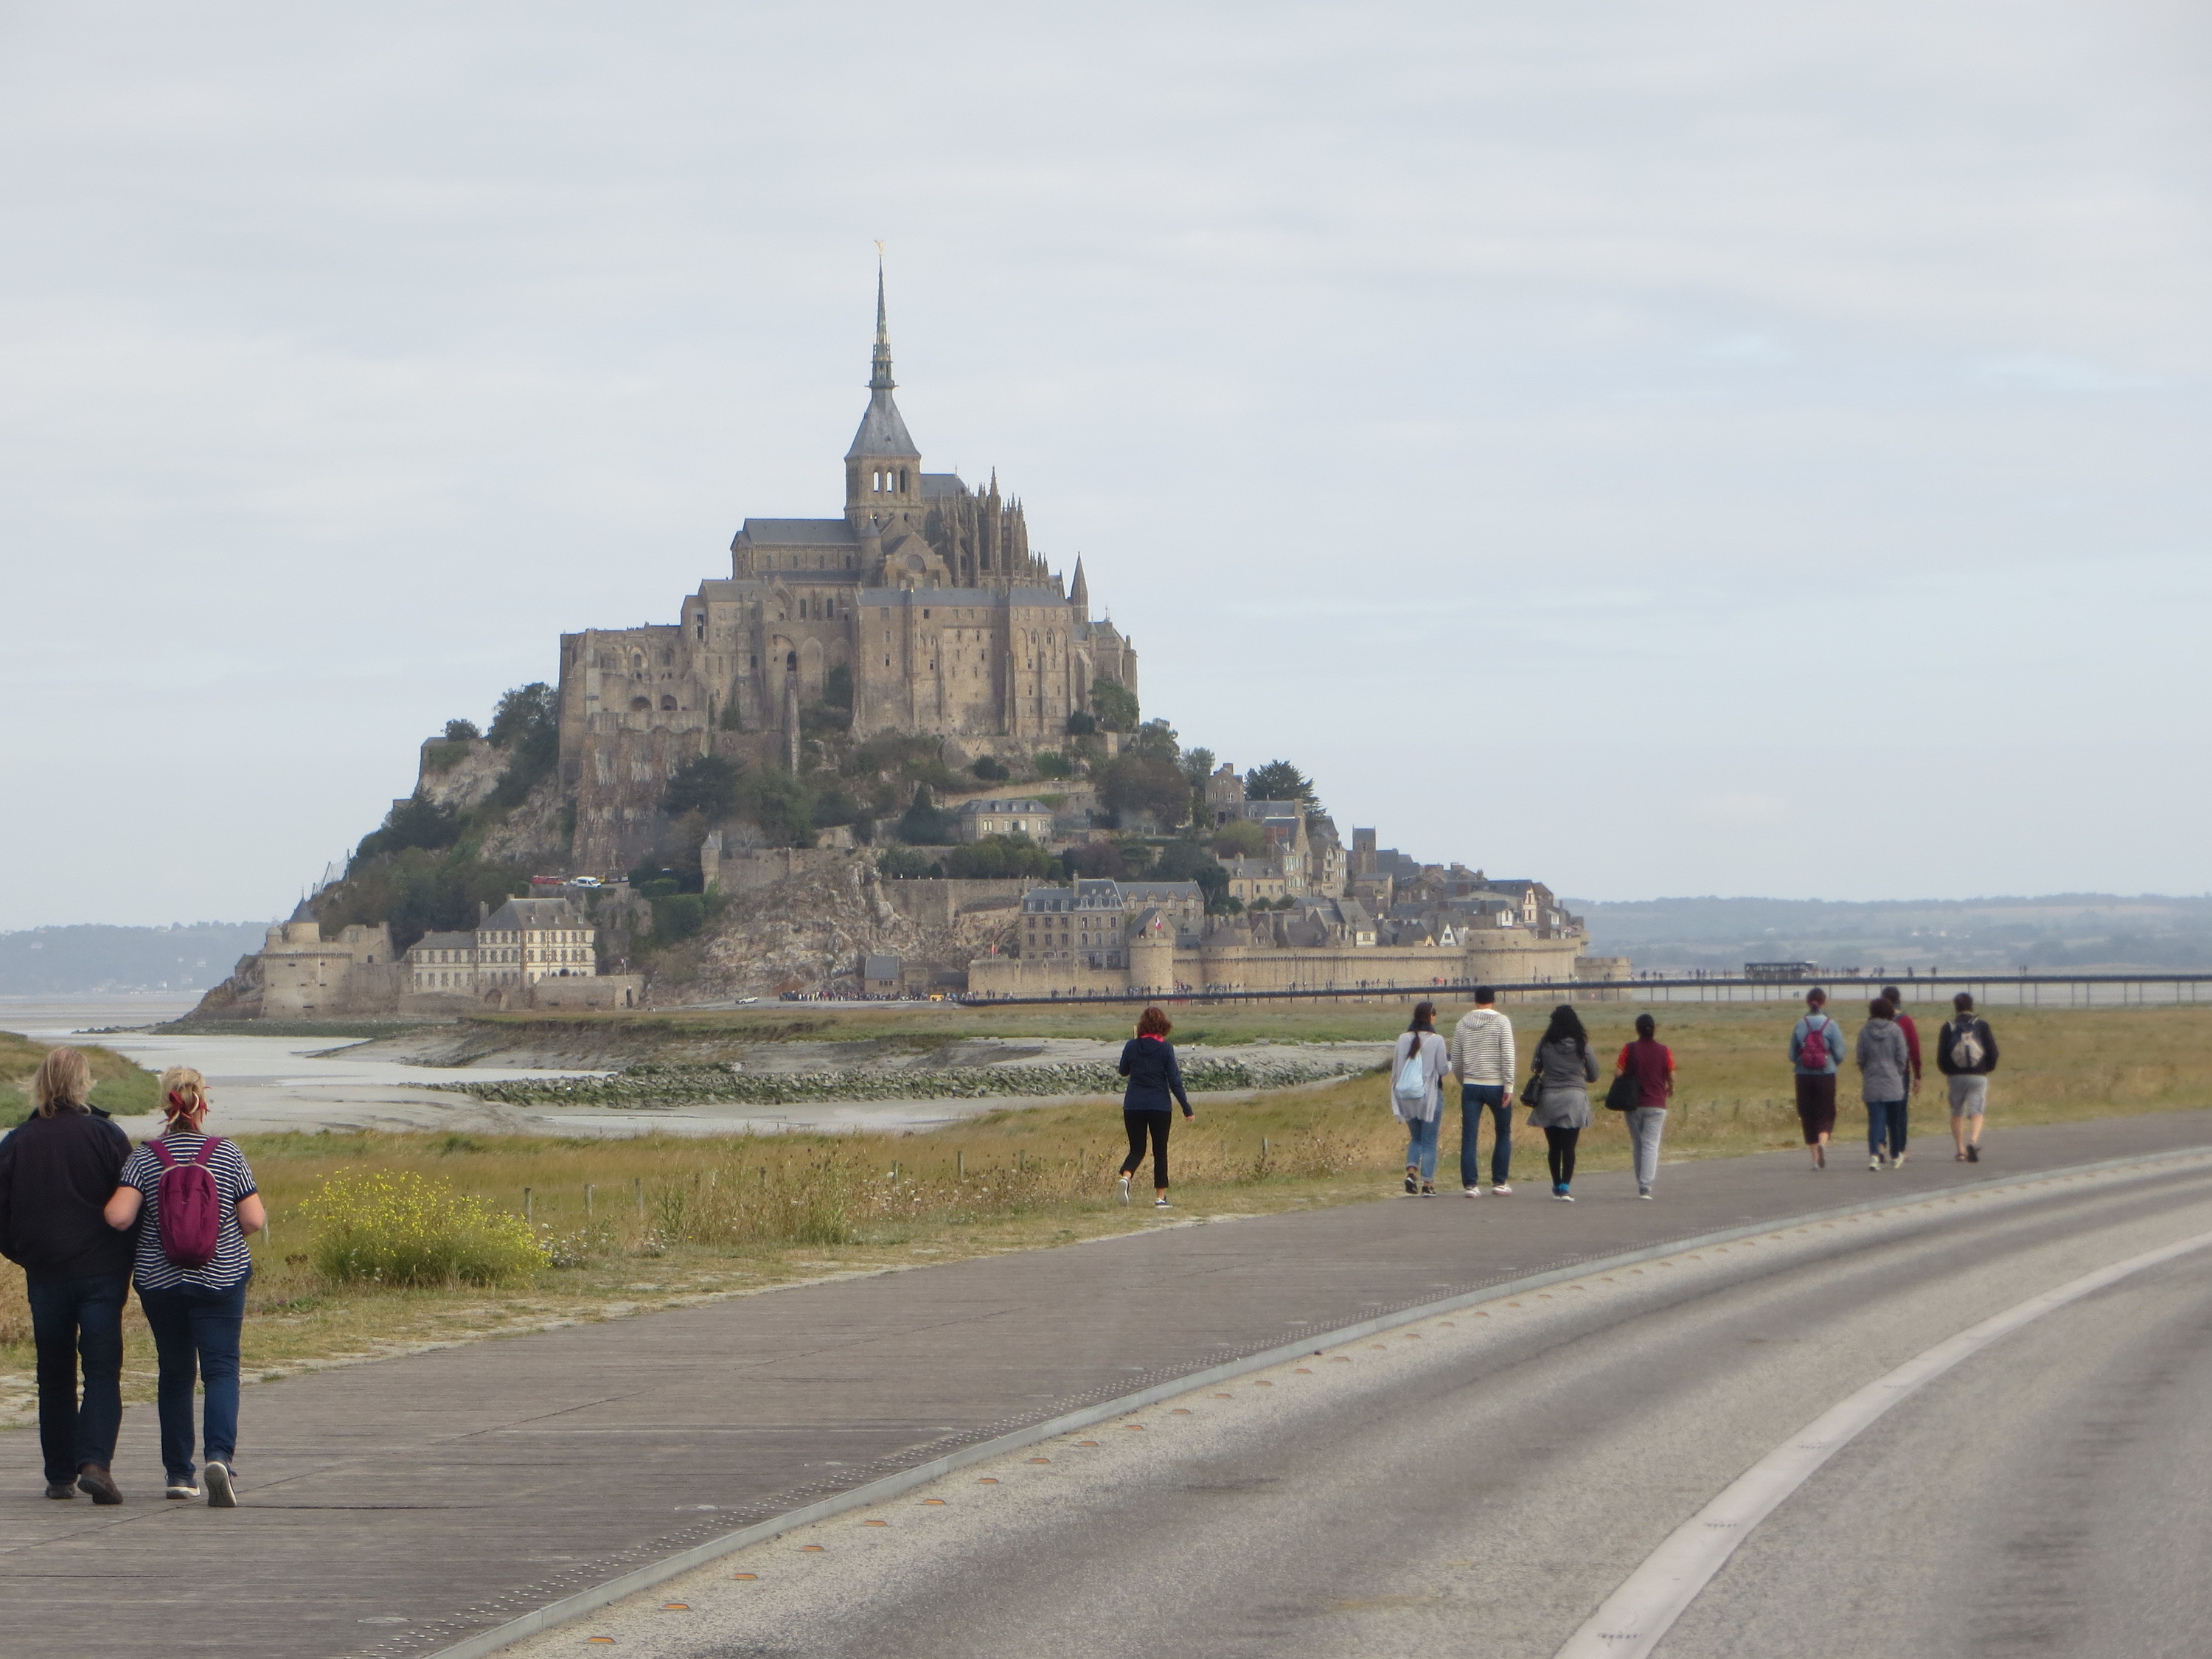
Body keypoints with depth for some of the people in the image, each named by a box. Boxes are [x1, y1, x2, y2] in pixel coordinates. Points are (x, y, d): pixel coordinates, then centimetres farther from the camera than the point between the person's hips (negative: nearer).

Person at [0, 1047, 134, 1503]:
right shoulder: (106, 1136, -6)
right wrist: (126, 1260, 13)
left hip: (45, 1275, 2)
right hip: (102, 1272, -2)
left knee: (55, 1376, 12)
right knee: (102, 1371, -2)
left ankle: (60, 1475, 15)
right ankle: (95, 1461, -21)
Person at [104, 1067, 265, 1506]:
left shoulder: (145, 1158, -6)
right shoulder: (227, 1155, -6)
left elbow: (119, 1217, -16)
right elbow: (255, 1220, -7)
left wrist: (109, 1205, 7)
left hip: (159, 1281, 1)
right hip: (220, 1280, -1)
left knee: (175, 1372, 14)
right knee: (221, 1369, -2)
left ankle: (179, 1472, 17)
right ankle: (220, 1455, -26)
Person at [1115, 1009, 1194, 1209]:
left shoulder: (1131, 1046, -1)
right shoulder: (1165, 1048, -8)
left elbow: (1123, 1072, 16)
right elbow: (1174, 1081, -7)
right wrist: (1187, 1109, -1)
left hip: (1133, 1105, 2)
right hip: (1160, 1106, -2)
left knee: (1137, 1149, 10)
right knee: (1160, 1151, 10)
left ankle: (1125, 1176, -21)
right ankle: (1160, 1197, 8)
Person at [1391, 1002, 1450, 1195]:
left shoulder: (1403, 1039, 1)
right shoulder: (1436, 1041, -10)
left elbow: (1395, 1069, 5)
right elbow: (1443, 1069, -7)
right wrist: (1450, 1060, 16)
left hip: (1407, 1097, 3)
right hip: (1430, 1096, -3)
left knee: (1415, 1138, 18)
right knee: (1429, 1142, 4)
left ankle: (1411, 1171, -4)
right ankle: (1427, 1184, 0)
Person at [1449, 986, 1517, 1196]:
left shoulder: (1462, 1024, 7)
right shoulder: (1501, 1022, -4)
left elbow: (1456, 1061, 13)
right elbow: (1508, 1056, -13)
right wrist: (1509, 1086, -10)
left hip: (1471, 1086, 2)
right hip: (1496, 1085, -2)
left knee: (1468, 1137, 2)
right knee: (1503, 1135, 13)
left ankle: (1471, 1184, -3)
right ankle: (1499, 1182, 13)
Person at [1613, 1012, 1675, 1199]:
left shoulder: (1629, 1049, -4)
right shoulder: (1664, 1051, -4)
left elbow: (1618, 1073, -8)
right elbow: (1671, 1077, 1)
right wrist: (1670, 1090, 23)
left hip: (1633, 1105, 1)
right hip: (1656, 1105, -1)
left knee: (1638, 1144, 14)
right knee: (1651, 1145, -2)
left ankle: (1643, 1184, 19)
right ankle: (1645, 1187, -15)